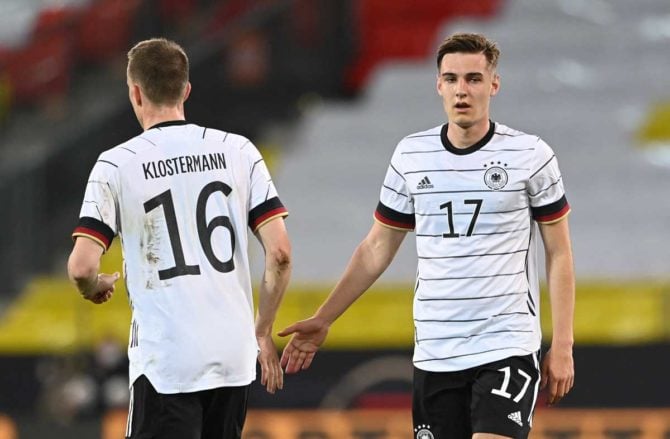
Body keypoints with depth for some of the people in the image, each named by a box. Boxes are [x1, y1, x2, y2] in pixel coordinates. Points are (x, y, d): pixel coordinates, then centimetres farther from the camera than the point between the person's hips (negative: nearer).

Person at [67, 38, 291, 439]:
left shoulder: (117, 165, -4)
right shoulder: (237, 151, 4)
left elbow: (82, 267, -10)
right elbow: (280, 252, -1)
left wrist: (96, 287, 13)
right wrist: (263, 331, 11)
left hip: (164, 361, -4)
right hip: (234, 354, 4)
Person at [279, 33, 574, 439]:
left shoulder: (531, 155, -2)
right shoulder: (411, 156, 6)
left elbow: (559, 253, 3)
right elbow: (377, 249, 14)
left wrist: (563, 345, -3)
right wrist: (322, 320, 9)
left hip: (508, 348, -3)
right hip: (435, 354, 3)